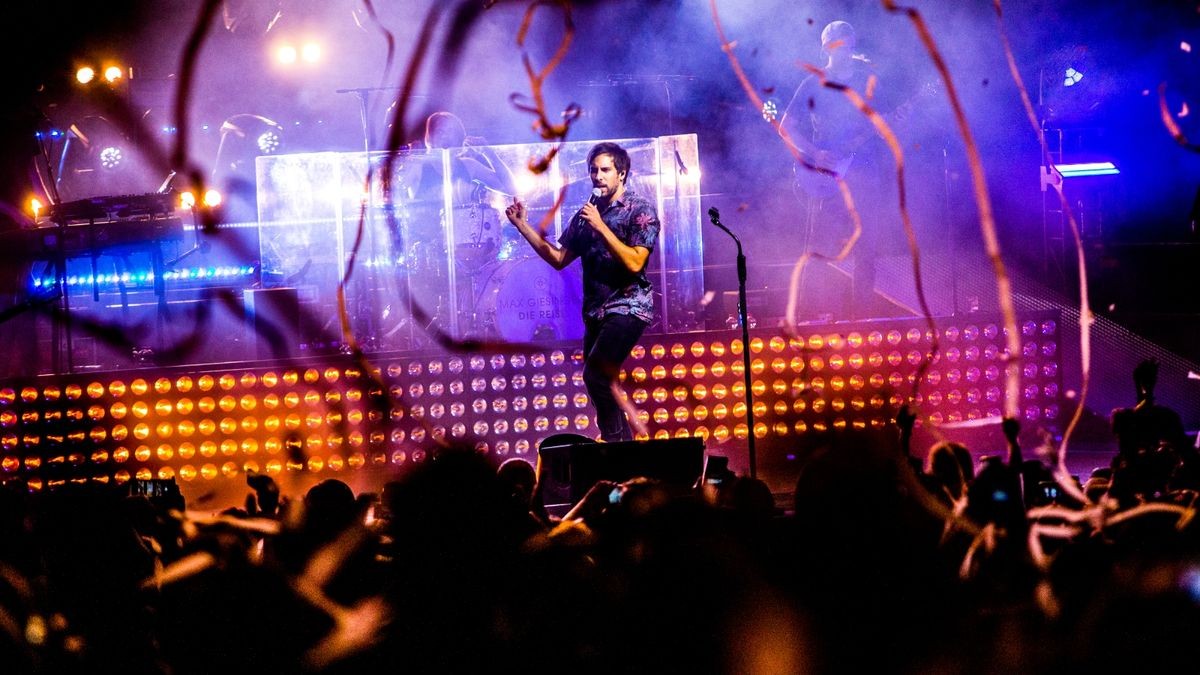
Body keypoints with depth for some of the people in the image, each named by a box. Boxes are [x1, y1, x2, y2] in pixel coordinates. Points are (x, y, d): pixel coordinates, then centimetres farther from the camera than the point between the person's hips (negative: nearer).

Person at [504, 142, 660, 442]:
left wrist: (601, 227, -19)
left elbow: (635, 262, -16)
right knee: (600, 384, 7)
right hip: (595, 312, 7)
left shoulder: (640, 210, -5)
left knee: (595, 373, -22)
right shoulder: (586, 214, 14)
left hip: (627, 307, -7)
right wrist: (522, 226, 8)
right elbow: (559, 259, 14)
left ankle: (615, 442, -16)